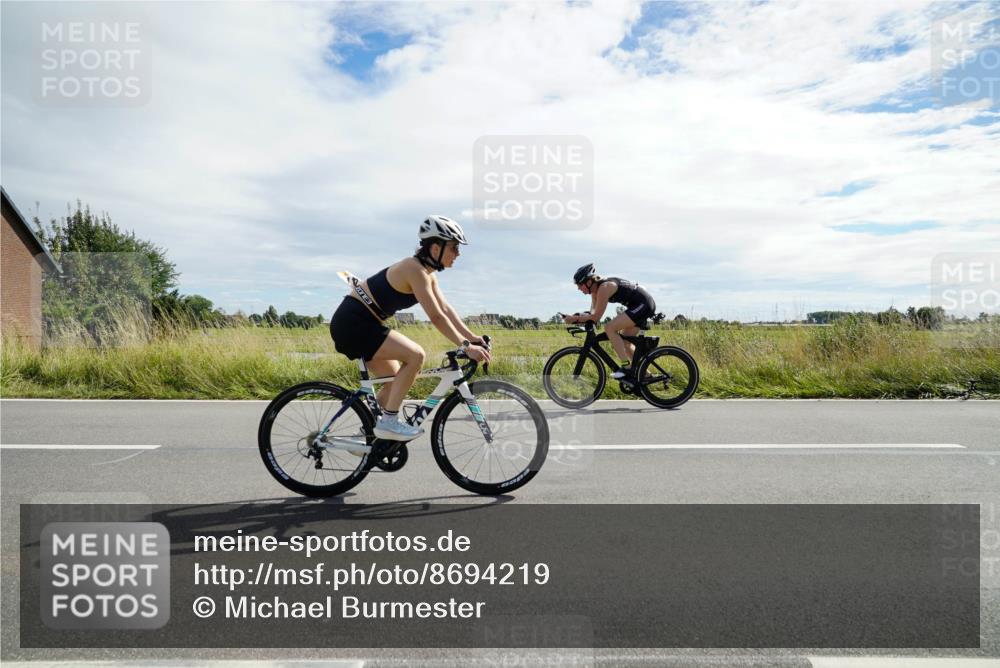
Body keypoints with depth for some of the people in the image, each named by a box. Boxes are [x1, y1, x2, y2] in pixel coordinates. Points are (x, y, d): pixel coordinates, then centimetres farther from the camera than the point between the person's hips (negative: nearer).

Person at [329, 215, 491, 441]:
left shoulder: (427, 273, 9)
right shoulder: (415, 269, -21)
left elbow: (446, 309, 7)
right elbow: (436, 317, -26)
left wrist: (472, 337, -1)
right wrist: (466, 346, -26)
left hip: (361, 323, 11)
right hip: (353, 322, -10)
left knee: (396, 380, 13)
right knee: (415, 355, -20)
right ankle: (388, 422, -12)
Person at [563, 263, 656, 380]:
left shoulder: (604, 288, -22)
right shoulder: (595, 289, 6)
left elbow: (596, 317, -23)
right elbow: (593, 313, 3)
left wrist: (575, 319, -19)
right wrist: (577, 318, -14)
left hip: (643, 304, -10)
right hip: (644, 305, 10)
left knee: (609, 328, -19)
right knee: (624, 342, 14)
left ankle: (626, 368, -18)